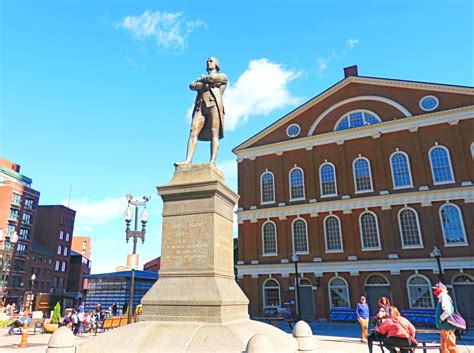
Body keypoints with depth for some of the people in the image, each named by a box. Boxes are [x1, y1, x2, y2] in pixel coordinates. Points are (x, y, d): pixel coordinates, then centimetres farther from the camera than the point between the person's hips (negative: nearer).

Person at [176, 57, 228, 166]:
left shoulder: (222, 76, 22)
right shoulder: (202, 79, 34)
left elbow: (214, 78, -1)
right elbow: (192, 86, 12)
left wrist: (203, 79, 16)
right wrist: (205, 84, -1)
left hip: (214, 105, -4)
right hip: (200, 107, 4)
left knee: (214, 134, -15)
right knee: (193, 132, -14)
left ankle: (212, 162, -24)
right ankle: (188, 160, -26)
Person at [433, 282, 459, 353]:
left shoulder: (444, 298, -13)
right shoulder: (442, 298, 18)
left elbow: (447, 311, -25)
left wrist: (440, 319, -16)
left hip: (447, 327, -10)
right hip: (444, 327, 10)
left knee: (451, 346, -7)